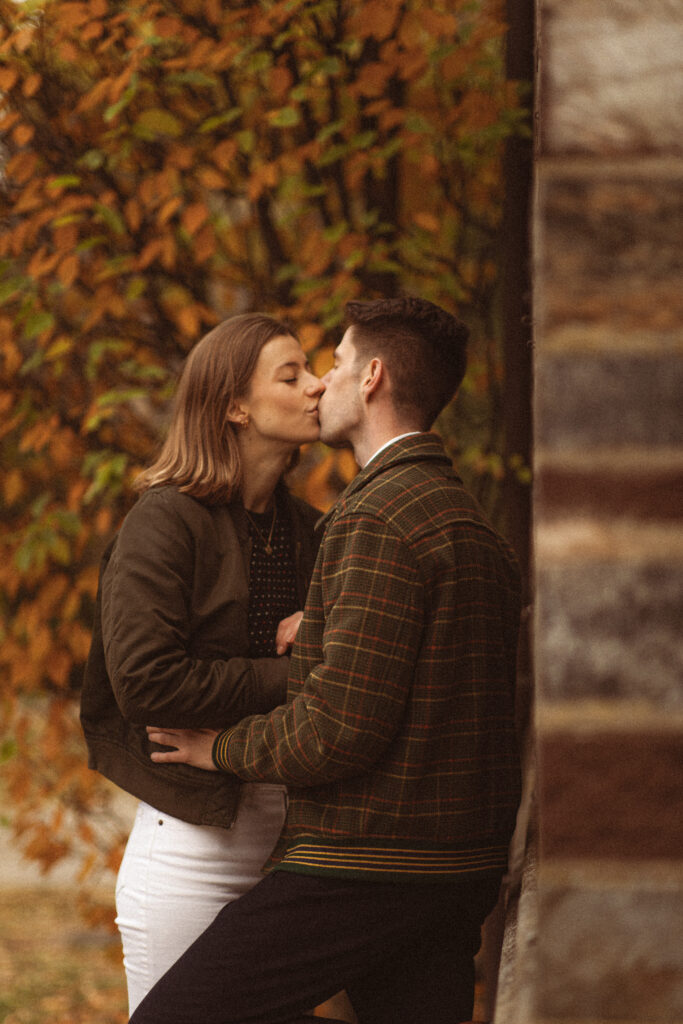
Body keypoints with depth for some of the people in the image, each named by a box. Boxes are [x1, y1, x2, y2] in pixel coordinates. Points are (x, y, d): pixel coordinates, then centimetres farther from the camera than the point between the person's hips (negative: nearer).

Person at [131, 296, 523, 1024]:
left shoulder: (377, 520, -15)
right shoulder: (477, 530, 16)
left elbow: (340, 726, -21)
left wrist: (225, 750, -4)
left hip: (361, 871, -9)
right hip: (458, 873, 9)